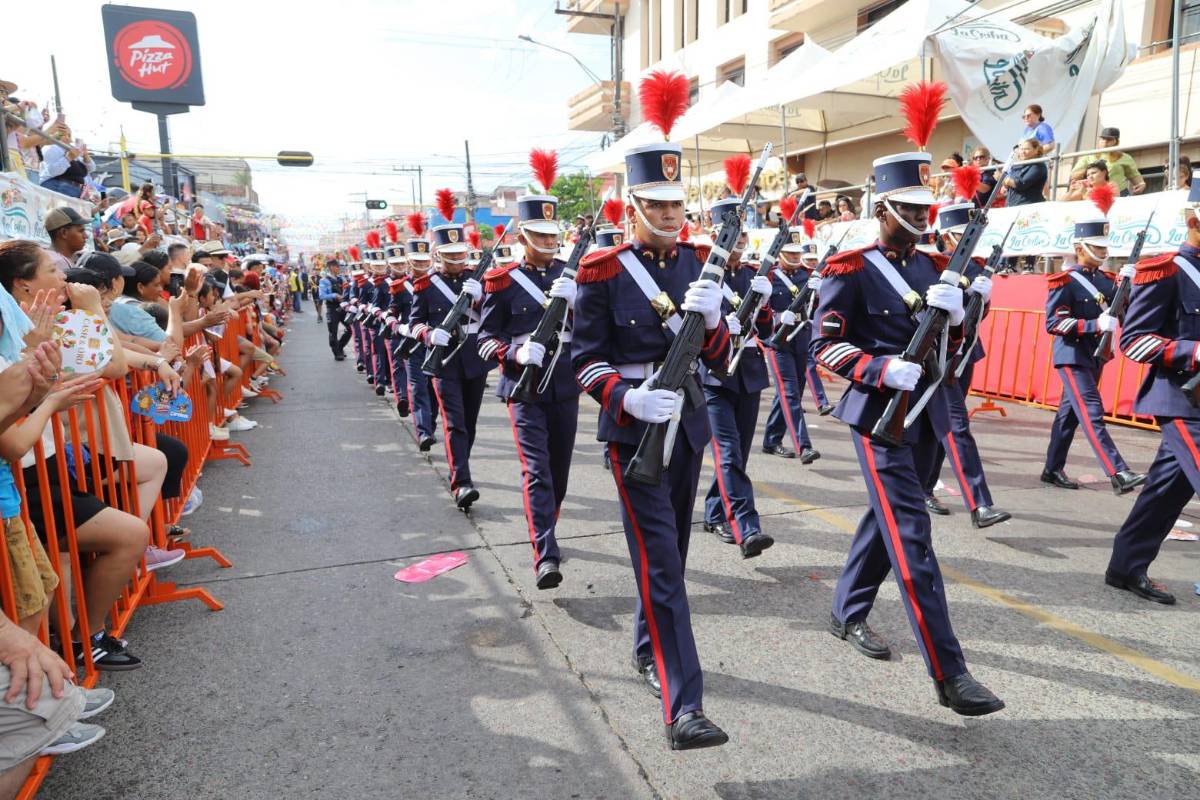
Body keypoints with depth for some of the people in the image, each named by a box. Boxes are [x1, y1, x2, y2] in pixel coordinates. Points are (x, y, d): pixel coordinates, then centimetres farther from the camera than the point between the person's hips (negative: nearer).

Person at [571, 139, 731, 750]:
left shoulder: (695, 266, 6)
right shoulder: (602, 272, -8)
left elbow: (718, 360, 4)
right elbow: (585, 360, -9)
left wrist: (711, 317, -17)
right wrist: (628, 398, -27)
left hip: (689, 423, 6)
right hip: (633, 427, -5)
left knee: (671, 553, 17)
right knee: (659, 562, -10)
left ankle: (648, 651, 38)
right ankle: (682, 708, -7)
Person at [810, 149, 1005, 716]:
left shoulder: (932, 268, 13)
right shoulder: (851, 269, -8)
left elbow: (951, 349, 11)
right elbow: (824, 345, -11)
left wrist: (954, 313, -11)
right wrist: (883, 369, -24)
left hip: (926, 413, 8)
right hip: (879, 414, -8)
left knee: (887, 519, 16)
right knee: (911, 535, -11)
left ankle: (848, 614, 35)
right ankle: (948, 672, -10)